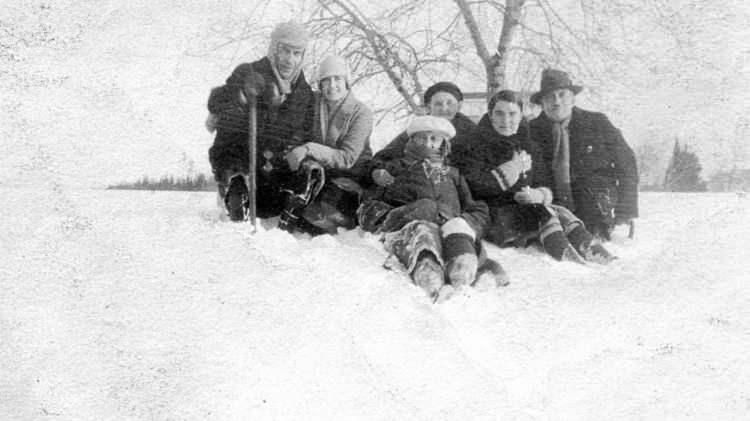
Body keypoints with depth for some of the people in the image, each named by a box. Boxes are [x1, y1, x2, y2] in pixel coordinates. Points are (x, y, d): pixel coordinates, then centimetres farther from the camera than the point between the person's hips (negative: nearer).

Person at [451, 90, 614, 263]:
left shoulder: (527, 146, 19)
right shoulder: (471, 146, -1)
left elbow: (544, 184, 19)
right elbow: (473, 189, -14)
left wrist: (539, 195, -7)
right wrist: (511, 169, -11)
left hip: (525, 209, 6)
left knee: (562, 214, -21)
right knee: (542, 213, -29)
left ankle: (592, 251, -35)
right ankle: (565, 255, -45)